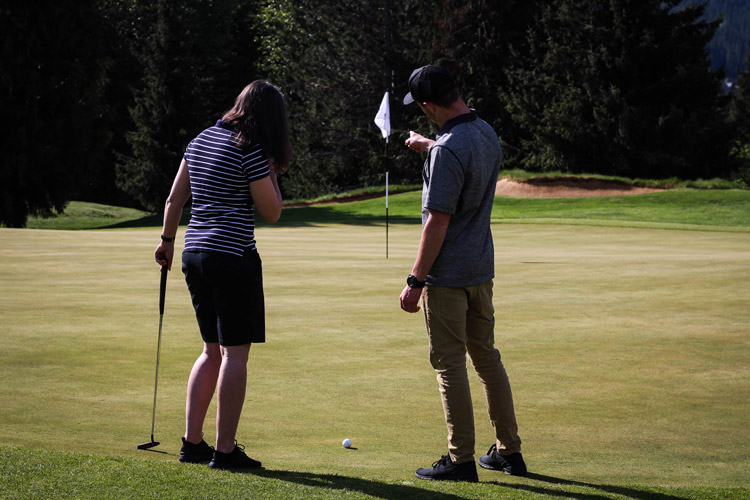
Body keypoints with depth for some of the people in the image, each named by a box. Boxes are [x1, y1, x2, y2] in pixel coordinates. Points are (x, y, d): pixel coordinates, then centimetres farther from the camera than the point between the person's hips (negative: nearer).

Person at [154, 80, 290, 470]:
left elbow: (175, 198, 16)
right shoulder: (250, 153, -12)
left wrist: (167, 241, 26)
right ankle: (225, 450, 0)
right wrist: (271, 170, 3)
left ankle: (192, 442, 17)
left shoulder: (201, 141, 11)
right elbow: (271, 213, -6)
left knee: (213, 350, 17)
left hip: (194, 254, 8)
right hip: (233, 258, -8)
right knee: (235, 353, -1)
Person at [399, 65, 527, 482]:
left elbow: (438, 221, -23)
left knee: (450, 363, -1)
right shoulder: (488, 133, 5)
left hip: (448, 275, -9)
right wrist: (428, 145, 41)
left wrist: (417, 280, -18)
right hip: (482, 268, 9)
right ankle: (509, 451, 20)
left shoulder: (449, 150, -22)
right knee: (487, 357, 15)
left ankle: (461, 459, 3)